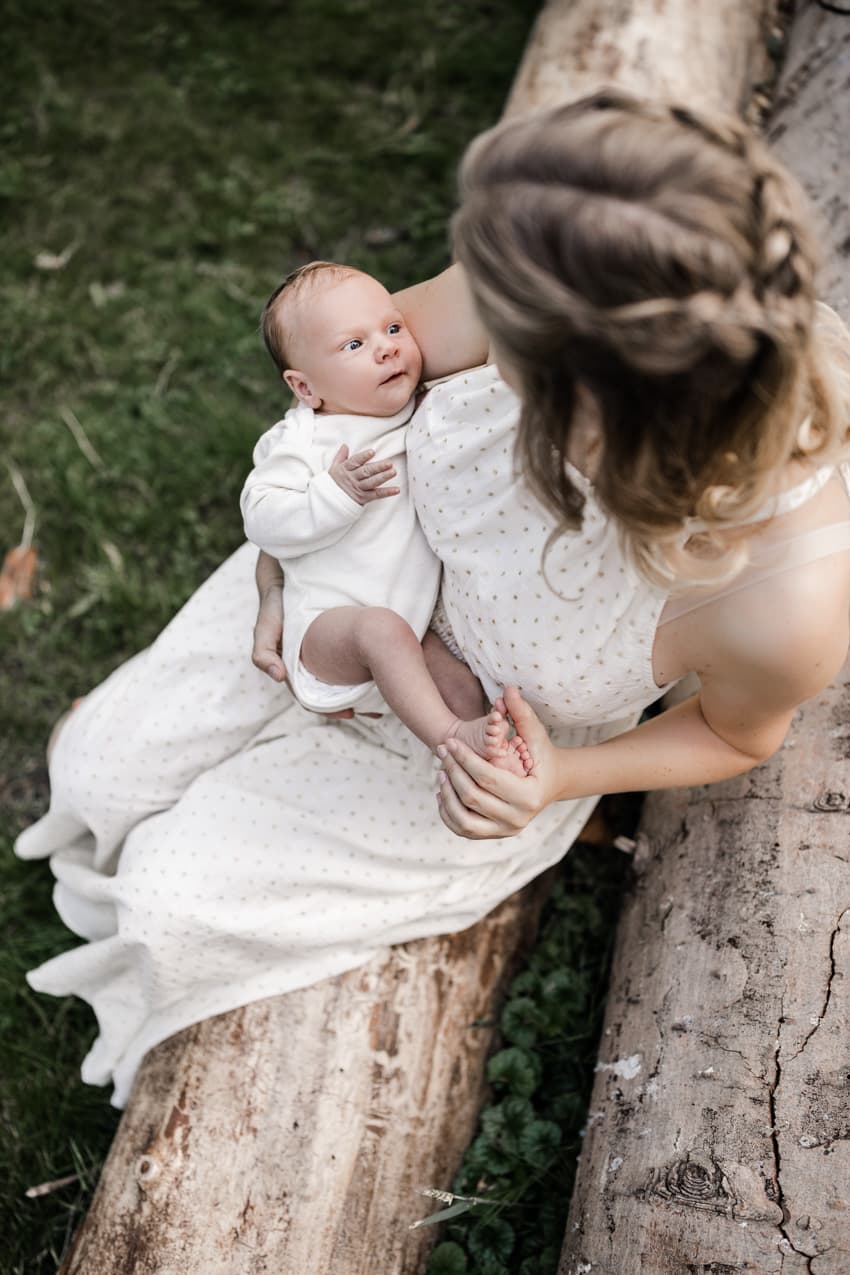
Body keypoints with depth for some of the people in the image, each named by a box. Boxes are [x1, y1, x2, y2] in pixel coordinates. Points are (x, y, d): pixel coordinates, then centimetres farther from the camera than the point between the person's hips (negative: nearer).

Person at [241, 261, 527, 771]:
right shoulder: (301, 441, -11)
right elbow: (263, 521, -16)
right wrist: (337, 493, -27)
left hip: (416, 624, 6)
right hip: (328, 628, -6)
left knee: (467, 686, -15)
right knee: (382, 629, -34)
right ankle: (448, 734, -31)